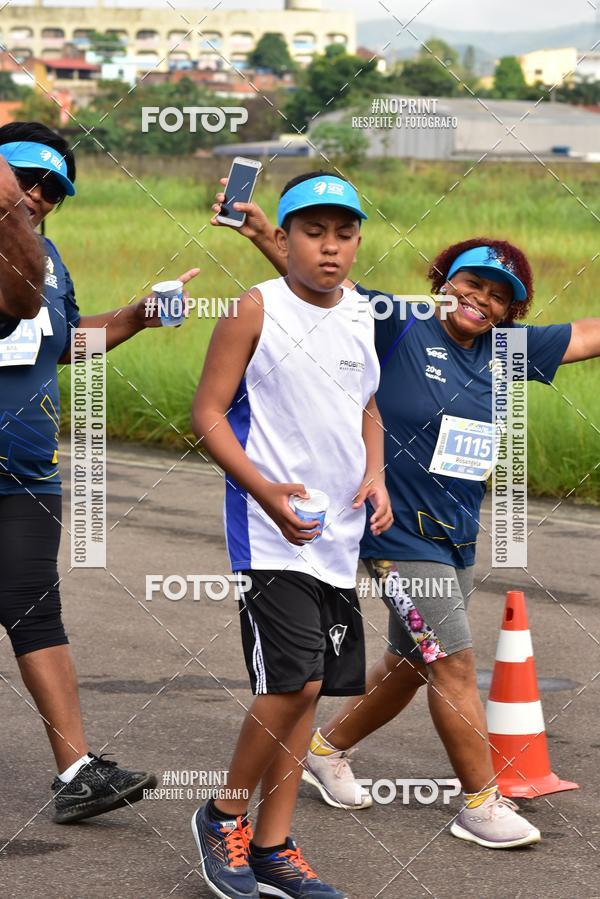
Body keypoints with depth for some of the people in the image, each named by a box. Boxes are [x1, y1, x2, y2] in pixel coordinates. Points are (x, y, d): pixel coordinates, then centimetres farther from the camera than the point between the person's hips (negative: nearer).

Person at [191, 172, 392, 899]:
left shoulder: (361, 315, 11)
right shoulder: (255, 310, -8)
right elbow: (207, 413, -9)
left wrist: (375, 476, 5)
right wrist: (266, 490, -22)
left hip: (340, 534, 7)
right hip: (271, 534, -7)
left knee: (305, 688, 9)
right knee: (293, 682, -15)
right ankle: (223, 817, 5)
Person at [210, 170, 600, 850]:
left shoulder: (506, 350, 4)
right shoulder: (400, 327, -10)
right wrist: (263, 235, -27)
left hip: (456, 537, 7)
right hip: (399, 532, -7)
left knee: (411, 663, 18)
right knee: (454, 665, -6)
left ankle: (327, 748, 38)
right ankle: (480, 805, 4)